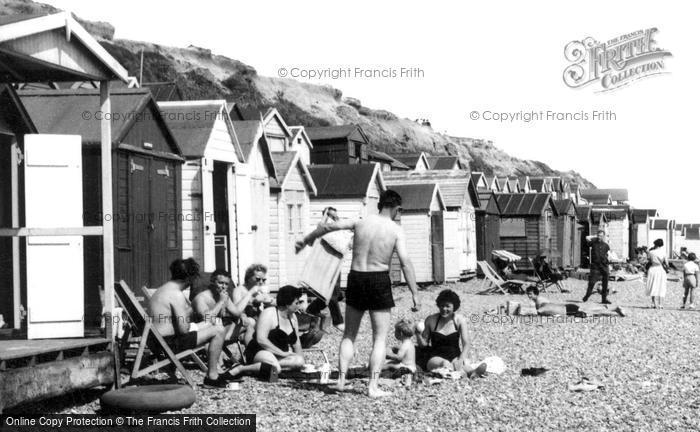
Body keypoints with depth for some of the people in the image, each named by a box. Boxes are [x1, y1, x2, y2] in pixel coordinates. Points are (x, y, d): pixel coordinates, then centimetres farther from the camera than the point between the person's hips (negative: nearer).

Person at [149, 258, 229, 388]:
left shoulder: (161, 289, 11)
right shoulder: (176, 295, -21)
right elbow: (183, 329, -23)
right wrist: (187, 314, -4)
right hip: (170, 343, -10)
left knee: (210, 324, 23)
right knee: (219, 331, -7)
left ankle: (216, 368, 25)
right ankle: (212, 377, -1)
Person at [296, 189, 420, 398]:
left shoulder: (361, 222, 5)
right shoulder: (396, 230, -5)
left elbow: (328, 226, 12)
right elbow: (405, 262, -14)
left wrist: (307, 239, 27)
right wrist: (415, 294, -13)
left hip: (356, 279, 3)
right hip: (379, 281, -3)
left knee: (349, 334, 18)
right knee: (380, 338, 4)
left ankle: (341, 380, 11)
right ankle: (373, 386, -4)